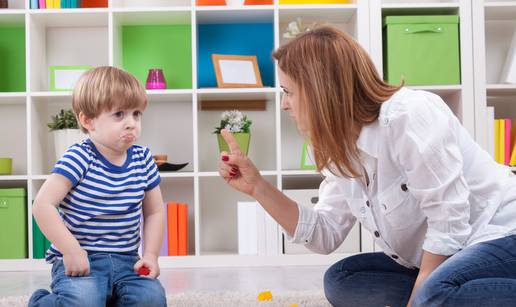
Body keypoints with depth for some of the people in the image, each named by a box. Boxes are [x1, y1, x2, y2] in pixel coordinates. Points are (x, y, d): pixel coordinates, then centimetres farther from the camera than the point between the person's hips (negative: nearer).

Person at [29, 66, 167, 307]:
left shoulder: (143, 159, 4)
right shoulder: (79, 158, -11)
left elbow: (154, 212, 11)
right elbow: (43, 205, -17)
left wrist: (151, 255, -1)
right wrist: (71, 250, -20)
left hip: (126, 261, 4)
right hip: (80, 260, -4)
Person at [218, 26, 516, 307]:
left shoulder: (408, 115, -22)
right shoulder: (342, 150, 3)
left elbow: (448, 223, -23)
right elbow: (324, 235, 5)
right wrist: (257, 185, -3)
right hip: (445, 260, 8)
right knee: (340, 281, 1)